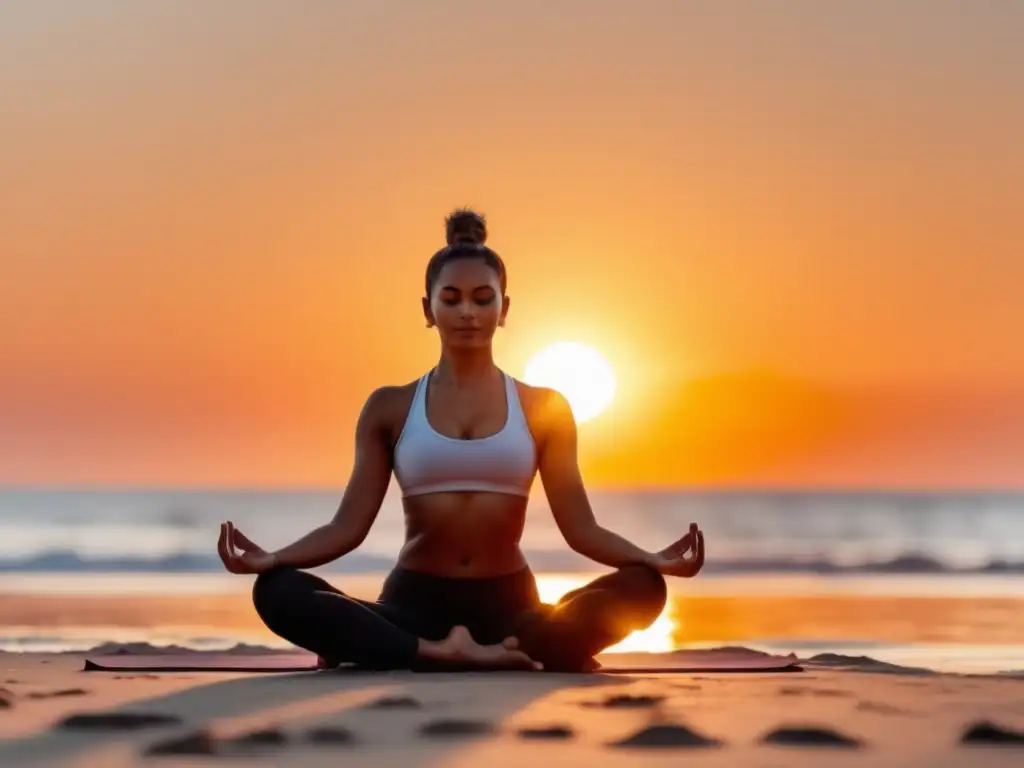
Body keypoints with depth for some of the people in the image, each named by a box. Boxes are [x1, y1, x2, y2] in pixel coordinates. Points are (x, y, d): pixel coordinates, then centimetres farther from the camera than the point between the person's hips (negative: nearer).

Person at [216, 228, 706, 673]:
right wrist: (271, 559, -16)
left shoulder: (543, 408, 9)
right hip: (416, 603, -1)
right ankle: (496, 656, -35)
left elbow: (580, 527, 3)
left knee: (640, 588, -30)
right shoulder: (390, 408, 9)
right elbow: (349, 525, 3)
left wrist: (654, 560, -17)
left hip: (508, 605, 1)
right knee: (278, 592, -28)